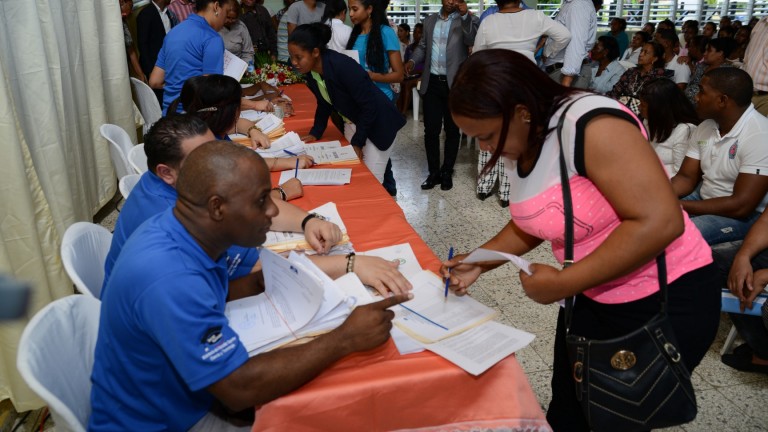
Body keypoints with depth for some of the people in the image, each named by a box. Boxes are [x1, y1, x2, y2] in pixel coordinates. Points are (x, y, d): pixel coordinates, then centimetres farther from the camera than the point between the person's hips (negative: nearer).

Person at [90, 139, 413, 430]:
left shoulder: (187, 232, -9)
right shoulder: (168, 279, -35)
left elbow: (219, 296, 8)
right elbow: (241, 388, -33)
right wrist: (345, 339, -27)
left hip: (189, 394, 7)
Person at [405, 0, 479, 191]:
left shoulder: (467, 20, 1)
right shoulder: (430, 20, 14)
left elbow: (473, 41, -16)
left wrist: (465, 15, -25)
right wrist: (413, 60, 1)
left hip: (454, 84, -3)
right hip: (431, 83, 3)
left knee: (452, 130, 6)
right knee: (431, 130, 3)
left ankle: (447, 172, 18)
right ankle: (434, 172, 15)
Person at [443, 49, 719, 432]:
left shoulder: (592, 125, -27)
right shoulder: (518, 150, -1)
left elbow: (660, 222, -31)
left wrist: (563, 282, -27)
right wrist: (479, 261, -2)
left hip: (663, 300, -7)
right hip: (591, 298, 7)